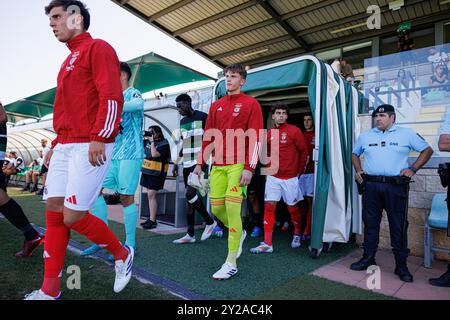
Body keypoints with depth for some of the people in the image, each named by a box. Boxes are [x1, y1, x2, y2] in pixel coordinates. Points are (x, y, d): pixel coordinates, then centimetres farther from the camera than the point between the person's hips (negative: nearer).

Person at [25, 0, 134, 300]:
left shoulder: (98, 48, -1)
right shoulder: (69, 60, 26)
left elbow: (113, 98, -14)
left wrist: (98, 138, -22)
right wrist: (56, 144, 22)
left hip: (90, 147, -9)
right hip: (65, 146, 9)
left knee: (73, 216, -9)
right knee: (54, 213, 7)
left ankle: (123, 253, 15)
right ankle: (50, 289, 19)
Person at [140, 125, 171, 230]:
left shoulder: (164, 143, -10)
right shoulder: (148, 142, 11)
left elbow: (154, 154, -23)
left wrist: (152, 141, -15)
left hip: (156, 173, -7)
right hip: (147, 171, 7)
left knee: (151, 195, -10)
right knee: (150, 195, 11)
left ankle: (153, 221, -4)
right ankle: (152, 218, 21)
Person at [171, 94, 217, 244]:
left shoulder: (202, 117, -5)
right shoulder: (182, 121, 18)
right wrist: (177, 162, 19)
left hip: (199, 162, -8)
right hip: (187, 164, 8)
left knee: (190, 193, -18)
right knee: (189, 196, 7)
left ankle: (210, 222, 4)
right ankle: (190, 234, 14)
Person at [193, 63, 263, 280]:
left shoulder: (251, 104, 1)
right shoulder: (216, 106, 16)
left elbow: (256, 138, -7)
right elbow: (208, 136, 17)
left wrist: (249, 168, -15)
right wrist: (200, 163, 11)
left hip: (238, 165, -5)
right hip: (218, 165, 5)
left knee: (232, 207, -11)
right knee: (216, 208, 5)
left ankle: (231, 264, 1)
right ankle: (239, 233, 35)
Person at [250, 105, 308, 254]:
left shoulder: (294, 131, -6)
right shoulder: (270, 133, 6)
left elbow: (304, 151, 0)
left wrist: (300, 171, 4)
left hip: (290, 178, -3)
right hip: (273, 177, 3)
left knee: (292, 207, 10)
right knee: (269, 207, -2)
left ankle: (297, 234, 38)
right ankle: (267, 244, 3)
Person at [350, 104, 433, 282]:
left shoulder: (406, 134, 5)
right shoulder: (365, 136, 13)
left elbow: (427, 150, 10)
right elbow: (354, 153, 25)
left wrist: (413, 169, -2)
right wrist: (358, 170, 9)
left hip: (396, 187, -2)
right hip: (371, 186, 3)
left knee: (399, 226, 2)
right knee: (370, 223, 8)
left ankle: (401, 265, 15)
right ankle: (368, 258, 20)